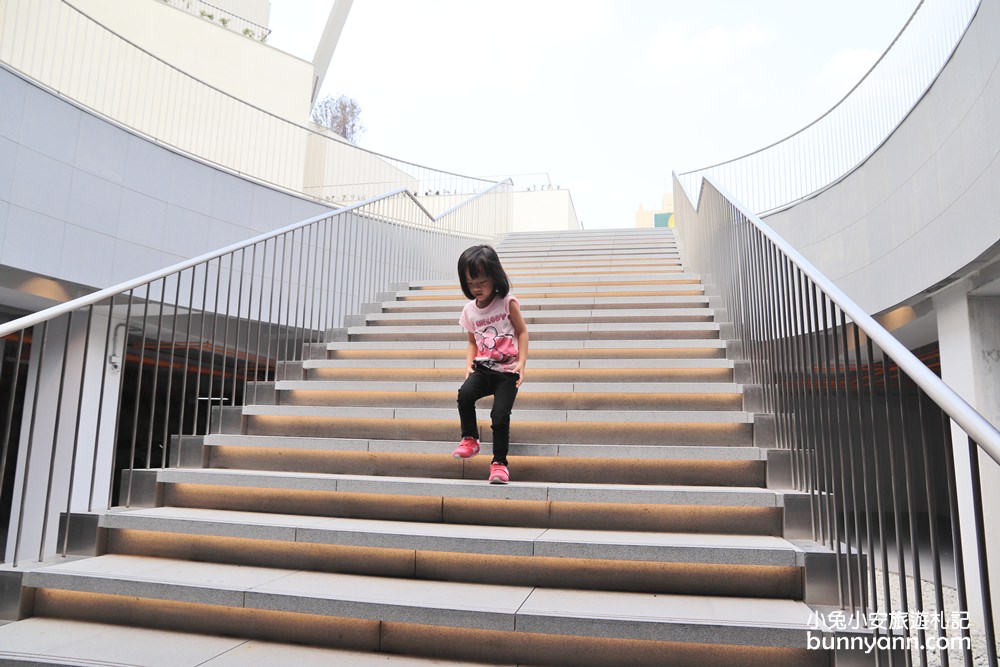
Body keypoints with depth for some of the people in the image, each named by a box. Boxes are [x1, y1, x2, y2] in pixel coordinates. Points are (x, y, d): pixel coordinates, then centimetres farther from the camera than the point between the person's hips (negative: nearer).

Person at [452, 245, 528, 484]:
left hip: (507, 371, -3)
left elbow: (522, 332, 1)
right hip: (483, 368, 3)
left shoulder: (507, 302, -5)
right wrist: (469, 366, 2)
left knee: (500, 416, -15)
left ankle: (499, 462, 7)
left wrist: (521, 363, -10)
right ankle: (470, 440, -2)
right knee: (464, 394, -26)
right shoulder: (469, 310, 7)